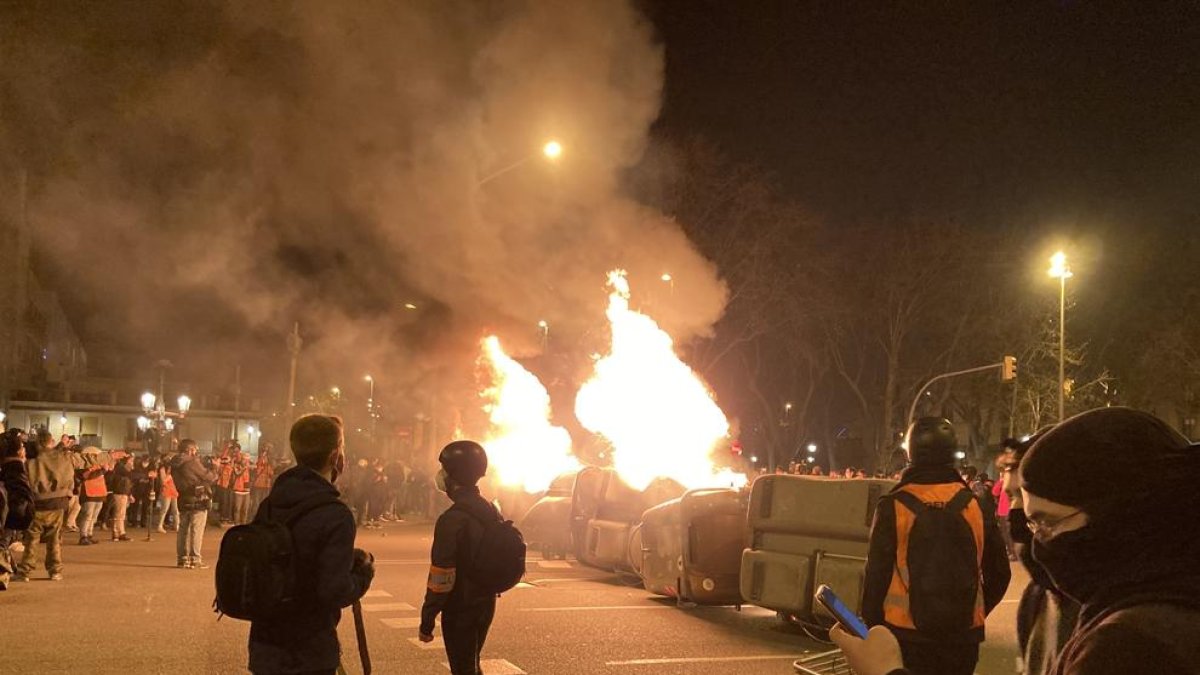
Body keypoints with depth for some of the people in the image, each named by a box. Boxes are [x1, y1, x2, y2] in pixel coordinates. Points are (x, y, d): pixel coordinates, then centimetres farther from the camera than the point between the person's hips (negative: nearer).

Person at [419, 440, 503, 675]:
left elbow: (441, 577, -21)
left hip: (460, 609, -8)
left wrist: (427, 622, -15)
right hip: (485, 604, 8)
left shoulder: (452, 519, -21)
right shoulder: (490, 512, 5)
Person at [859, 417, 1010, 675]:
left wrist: (872, 626, 4)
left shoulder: (894, 506, -8)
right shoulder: (976, 506, 0)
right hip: (962, 636, 3)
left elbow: (877, 574, -6)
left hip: (905, 635, -2)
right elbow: (998, 573, 6)